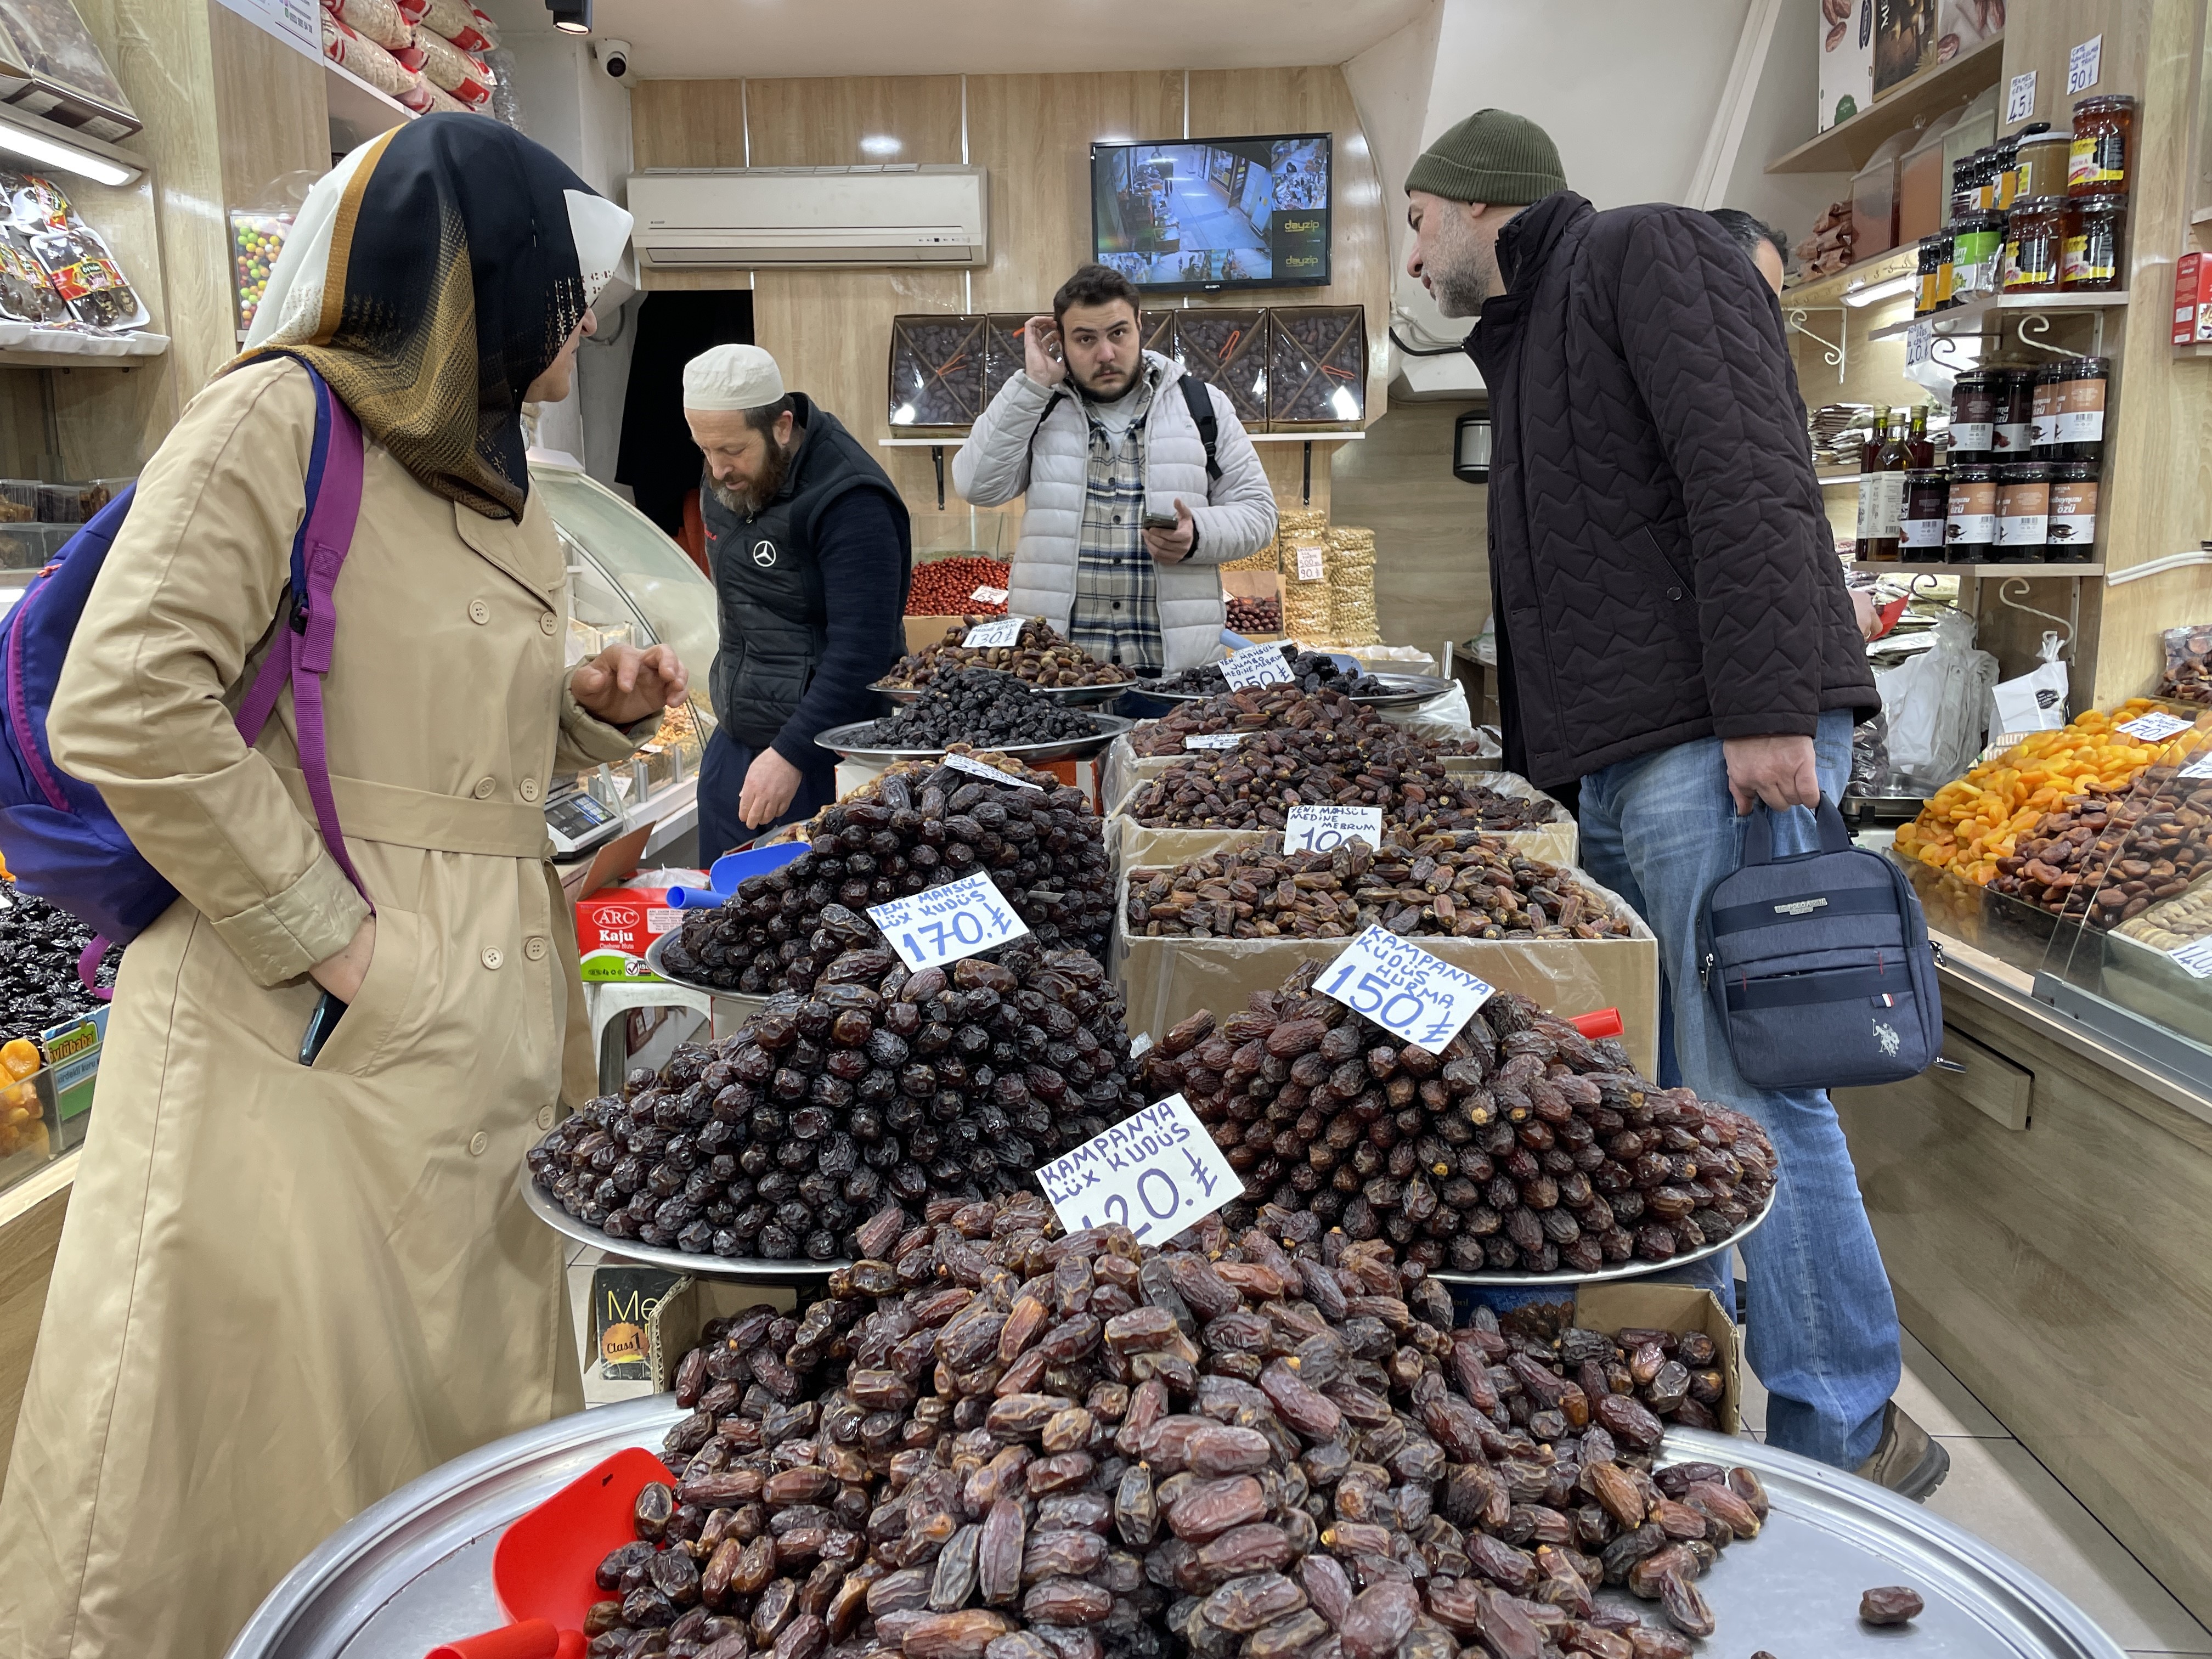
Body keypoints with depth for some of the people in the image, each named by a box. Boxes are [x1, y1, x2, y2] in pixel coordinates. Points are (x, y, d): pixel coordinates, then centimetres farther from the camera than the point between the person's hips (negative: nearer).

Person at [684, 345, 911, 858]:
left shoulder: (849, 502, -21)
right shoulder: (724, 484, 6)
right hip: (735, 739, 8)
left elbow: (861, 650, -26)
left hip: (822, 751, -8)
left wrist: (791, 754, -29)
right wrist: (732, 701, 19)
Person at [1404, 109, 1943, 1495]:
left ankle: (1849, 1437, 4)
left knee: (1747, 1091, -8)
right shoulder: (1532, 333, 28)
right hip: (1619, 759, 9)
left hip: (1721, 745, -9)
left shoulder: (1649, 252, 0)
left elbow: (1751, 480, -15)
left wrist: (1769, 711, -23)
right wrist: (1546, 758, 22)